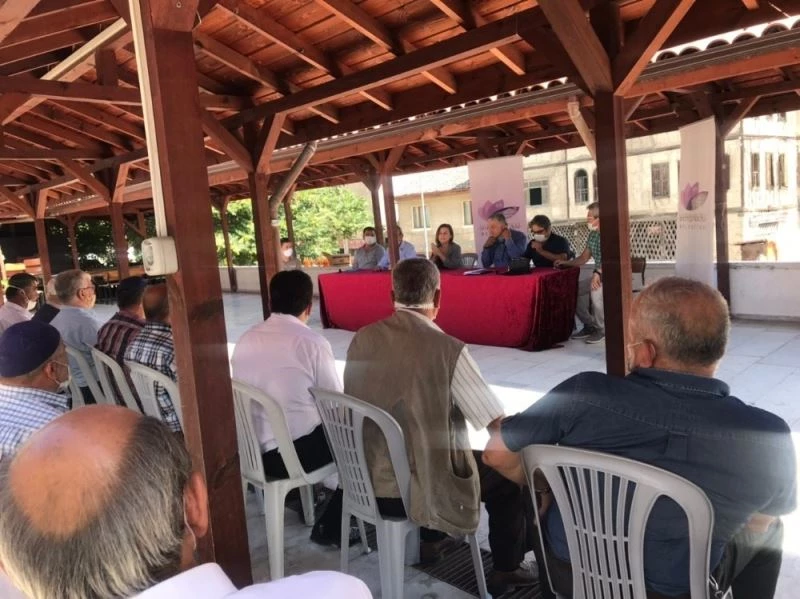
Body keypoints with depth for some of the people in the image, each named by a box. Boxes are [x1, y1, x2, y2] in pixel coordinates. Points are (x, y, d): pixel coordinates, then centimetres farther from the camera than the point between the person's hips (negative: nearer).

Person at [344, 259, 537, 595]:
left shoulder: (362, 340, -6)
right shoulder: (446, 349, -21)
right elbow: (499, 427, -15)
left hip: (366, 482, 6)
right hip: (417, 490, -5)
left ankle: (429, 542, 46)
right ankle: (506, 570, 32)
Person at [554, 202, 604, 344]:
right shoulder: (592, 235, 9)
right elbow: (584, 258, 15)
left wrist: (597, 272, -46)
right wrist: (565, 263, 0)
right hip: (599, 275, 9)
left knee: (595, 290, -36)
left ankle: (602, 329, -16)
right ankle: (590, 325, 8)